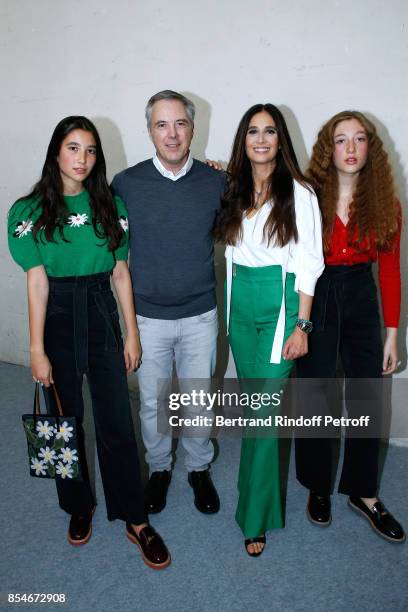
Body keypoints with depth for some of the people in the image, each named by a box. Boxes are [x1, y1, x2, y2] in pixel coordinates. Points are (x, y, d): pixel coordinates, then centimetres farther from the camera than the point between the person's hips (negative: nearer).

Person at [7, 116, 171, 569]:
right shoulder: (30, 211, -1)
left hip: (102, 315, 1)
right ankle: (79, 507, 35)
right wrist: (37, 350, -9)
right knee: (67, 420, 12)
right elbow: (37, 283, -7)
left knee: (116, 422, 2)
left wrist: (131, 333, 2)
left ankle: (136, 521, 18)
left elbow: (121, 273, 4)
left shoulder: (109, 205, 5)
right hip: (57, 317, -1)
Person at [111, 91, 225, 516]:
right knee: (152, 401, 14)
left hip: (200, 315, 1)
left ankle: (199, 468, 39)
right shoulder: (126, 183, -7)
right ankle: (158, 468, 39)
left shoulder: (216, 182, -4)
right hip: (148, 316, 0)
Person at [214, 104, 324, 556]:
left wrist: (301, 325, -11)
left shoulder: (298, 193, -5)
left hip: (280, 304, -5)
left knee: (265, 407, -4)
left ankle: (256, 516, 11)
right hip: (240, 302, 5)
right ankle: (259, 478, 36)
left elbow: (308, 264, -8)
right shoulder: (234, 191, 9)